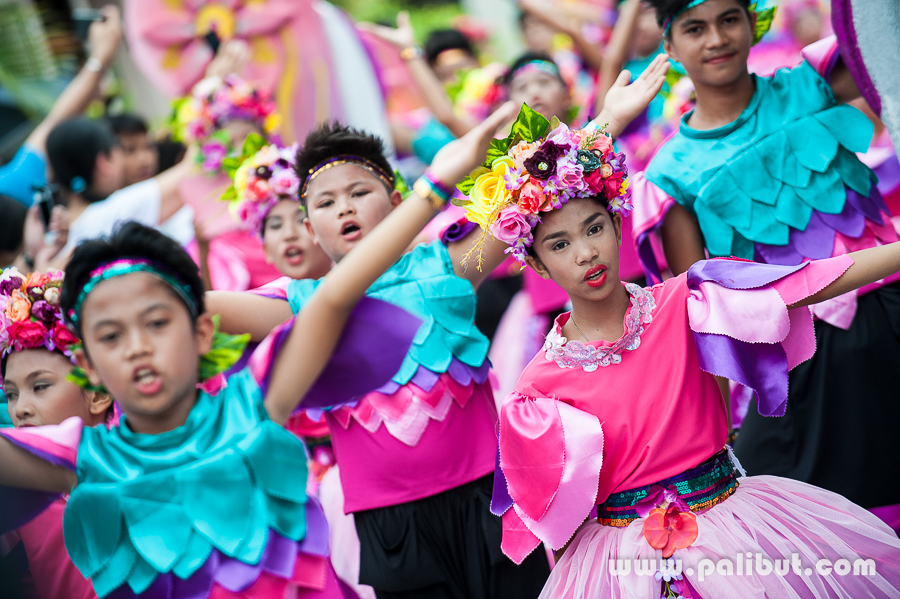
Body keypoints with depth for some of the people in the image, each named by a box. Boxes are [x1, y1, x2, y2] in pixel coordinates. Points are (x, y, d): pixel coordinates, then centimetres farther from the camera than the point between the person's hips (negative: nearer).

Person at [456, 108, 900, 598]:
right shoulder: (541, 386, -7)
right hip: (626, 556, -1)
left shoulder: (679, 305, -5)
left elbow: (808, 283, -10)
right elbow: (553, 510, 1)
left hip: (729, 516, 1)